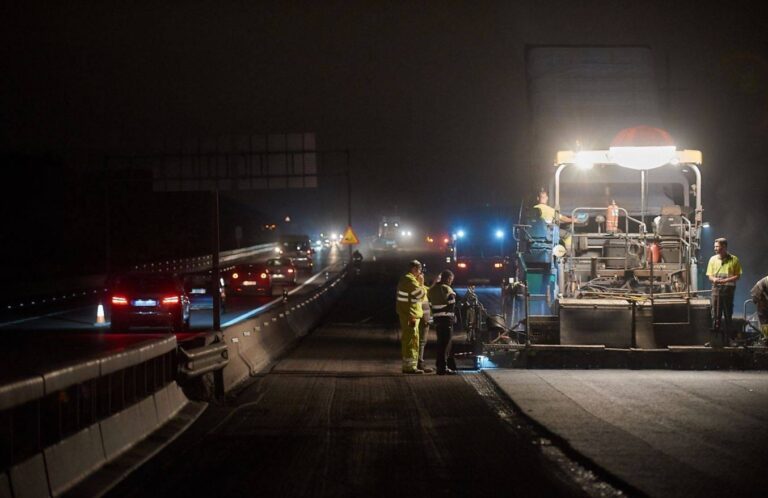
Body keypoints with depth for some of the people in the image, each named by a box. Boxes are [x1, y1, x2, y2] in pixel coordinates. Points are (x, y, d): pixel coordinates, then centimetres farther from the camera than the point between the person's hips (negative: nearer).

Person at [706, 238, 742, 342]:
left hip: (728, 290, -2)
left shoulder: (734, 260, -1)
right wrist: (714, 279, -14)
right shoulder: (713, 259, 8)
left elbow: (737, 276, -3)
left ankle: (727, 337, 11)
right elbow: (710, 276, 10)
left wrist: (725, 280, -17)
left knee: (728, 315, 4)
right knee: (716, 316, -1)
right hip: (716, 290, 2)